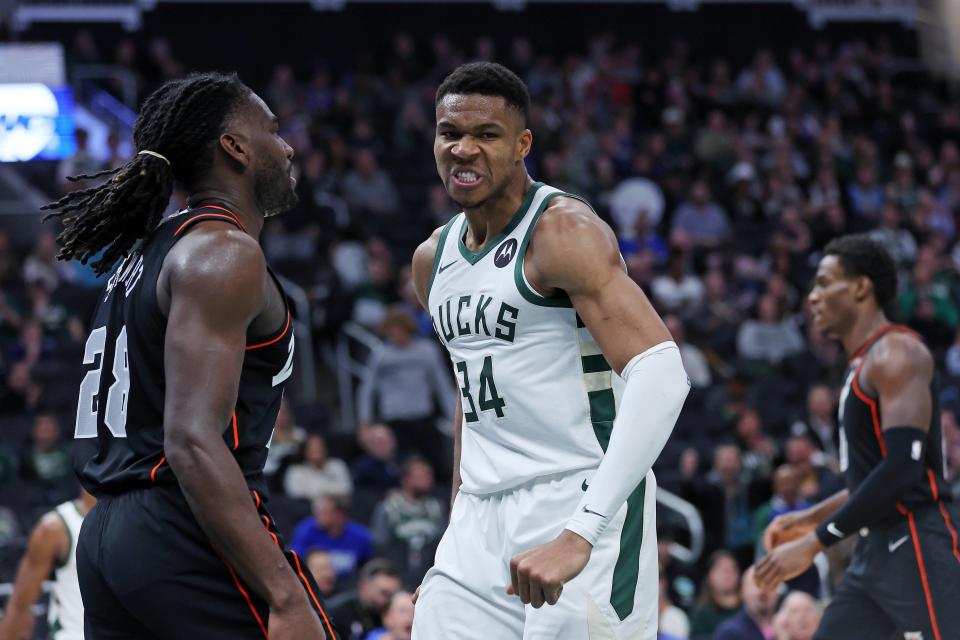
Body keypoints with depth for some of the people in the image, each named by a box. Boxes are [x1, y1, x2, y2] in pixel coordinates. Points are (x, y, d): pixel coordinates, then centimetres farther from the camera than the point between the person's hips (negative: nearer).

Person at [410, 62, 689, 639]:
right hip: (482, 523, 7)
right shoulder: (434, 260, 13)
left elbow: (662, 374, -25)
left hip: (579, 504, -7)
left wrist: (580, 533, -32)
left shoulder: (564, 232, -13)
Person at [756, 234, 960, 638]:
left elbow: (903, 469, -22)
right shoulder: (862, 365, 19)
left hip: (917, 548, -10)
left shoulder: (896, 354, -12)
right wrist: (813, 517, 23)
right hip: (876, 552, 10)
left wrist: (815, 543, -21)